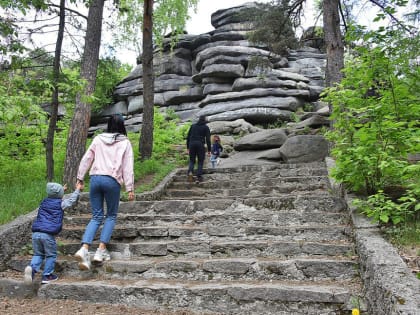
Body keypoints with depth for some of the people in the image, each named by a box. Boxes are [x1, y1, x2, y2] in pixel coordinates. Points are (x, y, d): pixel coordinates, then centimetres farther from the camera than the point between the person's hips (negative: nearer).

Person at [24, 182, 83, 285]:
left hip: (35, 233, 5)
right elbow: (72, 199, 20)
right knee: (51, 255, 11)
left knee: (38, 254, 16)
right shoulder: (61, 204, 4)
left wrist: (61, 190, 55)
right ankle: (47, 275, 12)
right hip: (48, 234, -5)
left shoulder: (44, 202, 18)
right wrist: (78, 189, 35)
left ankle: (32, 268, -10)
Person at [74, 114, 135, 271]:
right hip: (112, 181, -3)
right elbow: (128, 167, 1)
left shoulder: (98, 139, 12)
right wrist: (130, 188, 2)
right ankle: (101, 250, 5)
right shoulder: (125, 142, 4)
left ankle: (84, 249, -7)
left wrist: (80, 178, 16)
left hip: (95, 178, 3)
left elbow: (86, 159, 10)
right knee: (111, 216, 14)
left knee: (96, 217, 10)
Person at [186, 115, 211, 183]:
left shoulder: (193, 126, 15)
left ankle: (190, 172, -13)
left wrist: (188, 147, 17)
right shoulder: (206, 127, 5)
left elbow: (188, 137, 12)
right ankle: (199, 177, -1)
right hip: (200, 145, -2)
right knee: (200, 162, 8)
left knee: (192, 161, 13)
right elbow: (208, 139, -3)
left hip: (192, 144, 3)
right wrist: (209, 150, -1)